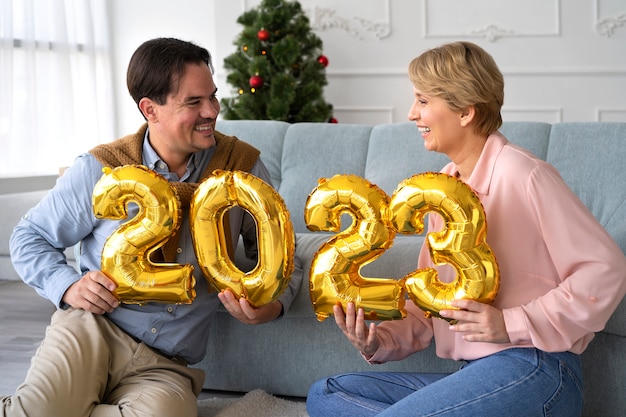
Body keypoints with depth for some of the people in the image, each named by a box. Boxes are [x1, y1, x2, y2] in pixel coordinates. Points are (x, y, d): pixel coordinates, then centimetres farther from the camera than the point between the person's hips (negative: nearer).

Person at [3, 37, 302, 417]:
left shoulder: (243, 166, 1)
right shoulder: (100, 171, -2)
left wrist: (274, 304, -13)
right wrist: (68, 287, -10)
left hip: (165, 366, 3)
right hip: (93, 330, -2)